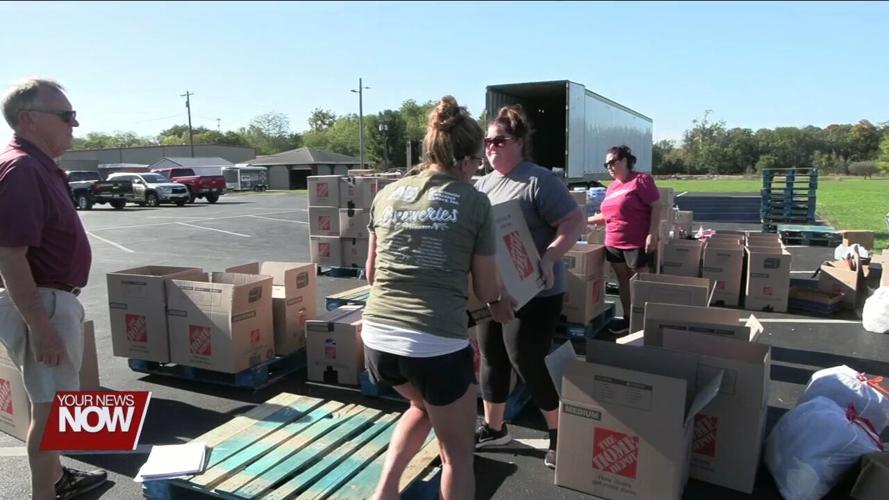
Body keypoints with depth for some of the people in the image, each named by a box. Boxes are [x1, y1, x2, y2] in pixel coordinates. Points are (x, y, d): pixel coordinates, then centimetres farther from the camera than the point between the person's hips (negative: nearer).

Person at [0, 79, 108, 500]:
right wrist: (41, 326, -26)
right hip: (39, 304, -10)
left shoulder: (40, 166, 11)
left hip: (55, 298, 10)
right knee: (49, 404, 0)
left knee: (51, 398, 21)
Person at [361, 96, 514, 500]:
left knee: (423, 407, 35)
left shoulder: (387, 194, 9)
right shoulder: (475, 201, -1)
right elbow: (486, 289, 6)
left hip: (377, 336, 5)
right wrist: (500, 303, 28)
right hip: (437, 342, -5)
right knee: (457, 452, 18)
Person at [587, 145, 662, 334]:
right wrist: (586, 221, 11)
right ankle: (627, 319, 25)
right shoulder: (611, 187, 13)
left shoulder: (641, 180, -8)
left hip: (637, 244, -7)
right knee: (623, 282, 14)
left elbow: (656, 207, -12)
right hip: (613, 244, 8)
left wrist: (652, 234, -19)